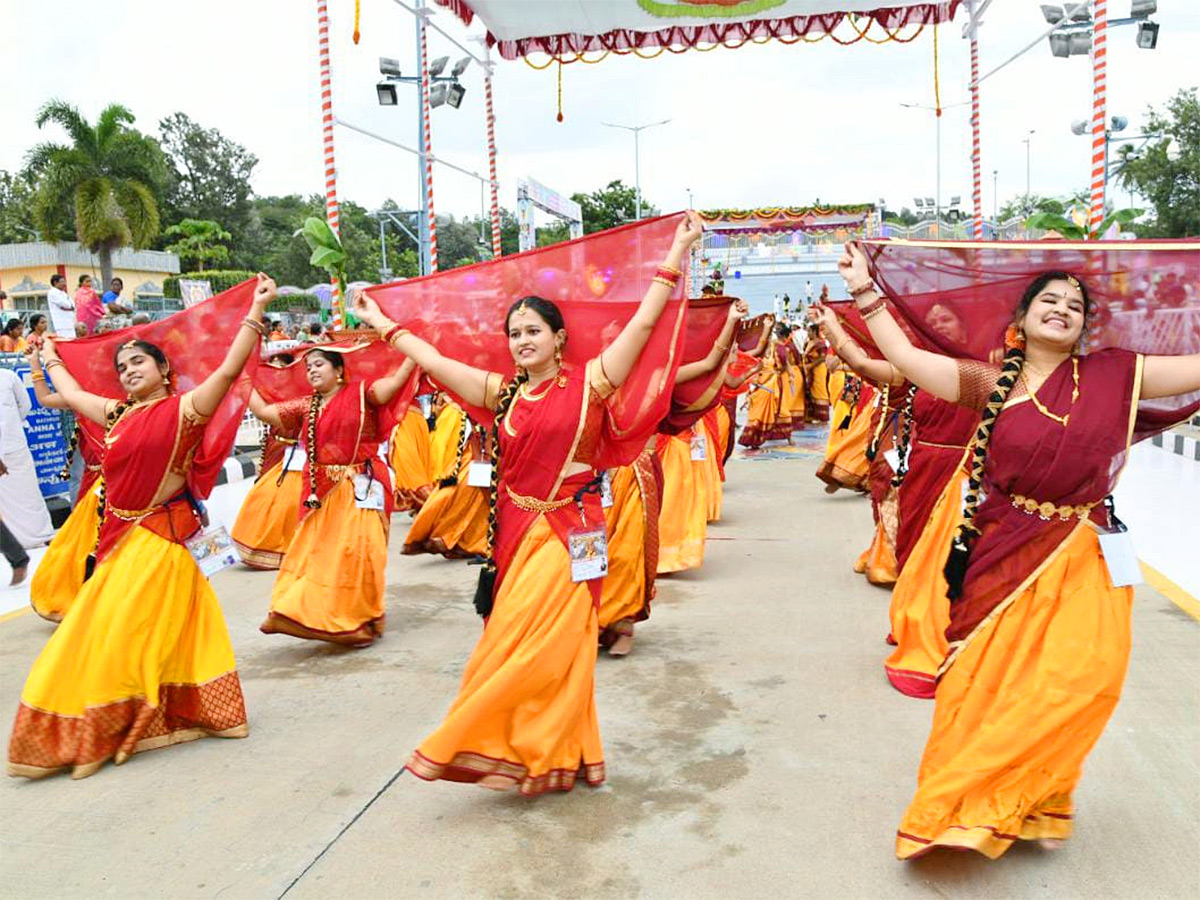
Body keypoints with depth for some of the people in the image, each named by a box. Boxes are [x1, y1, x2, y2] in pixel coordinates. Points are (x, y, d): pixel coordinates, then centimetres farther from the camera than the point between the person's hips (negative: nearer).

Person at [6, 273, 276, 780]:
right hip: (120, 537, 7)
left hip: (159, 538, -7)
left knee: (128, 637, -3)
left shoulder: (185, 409, -8)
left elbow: (229, 370, -19)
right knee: (101, 637, 14)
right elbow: (70, 395, 30)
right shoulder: (117, 414, 12)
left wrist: (256, 311, -25)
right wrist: (51, 359, 44)